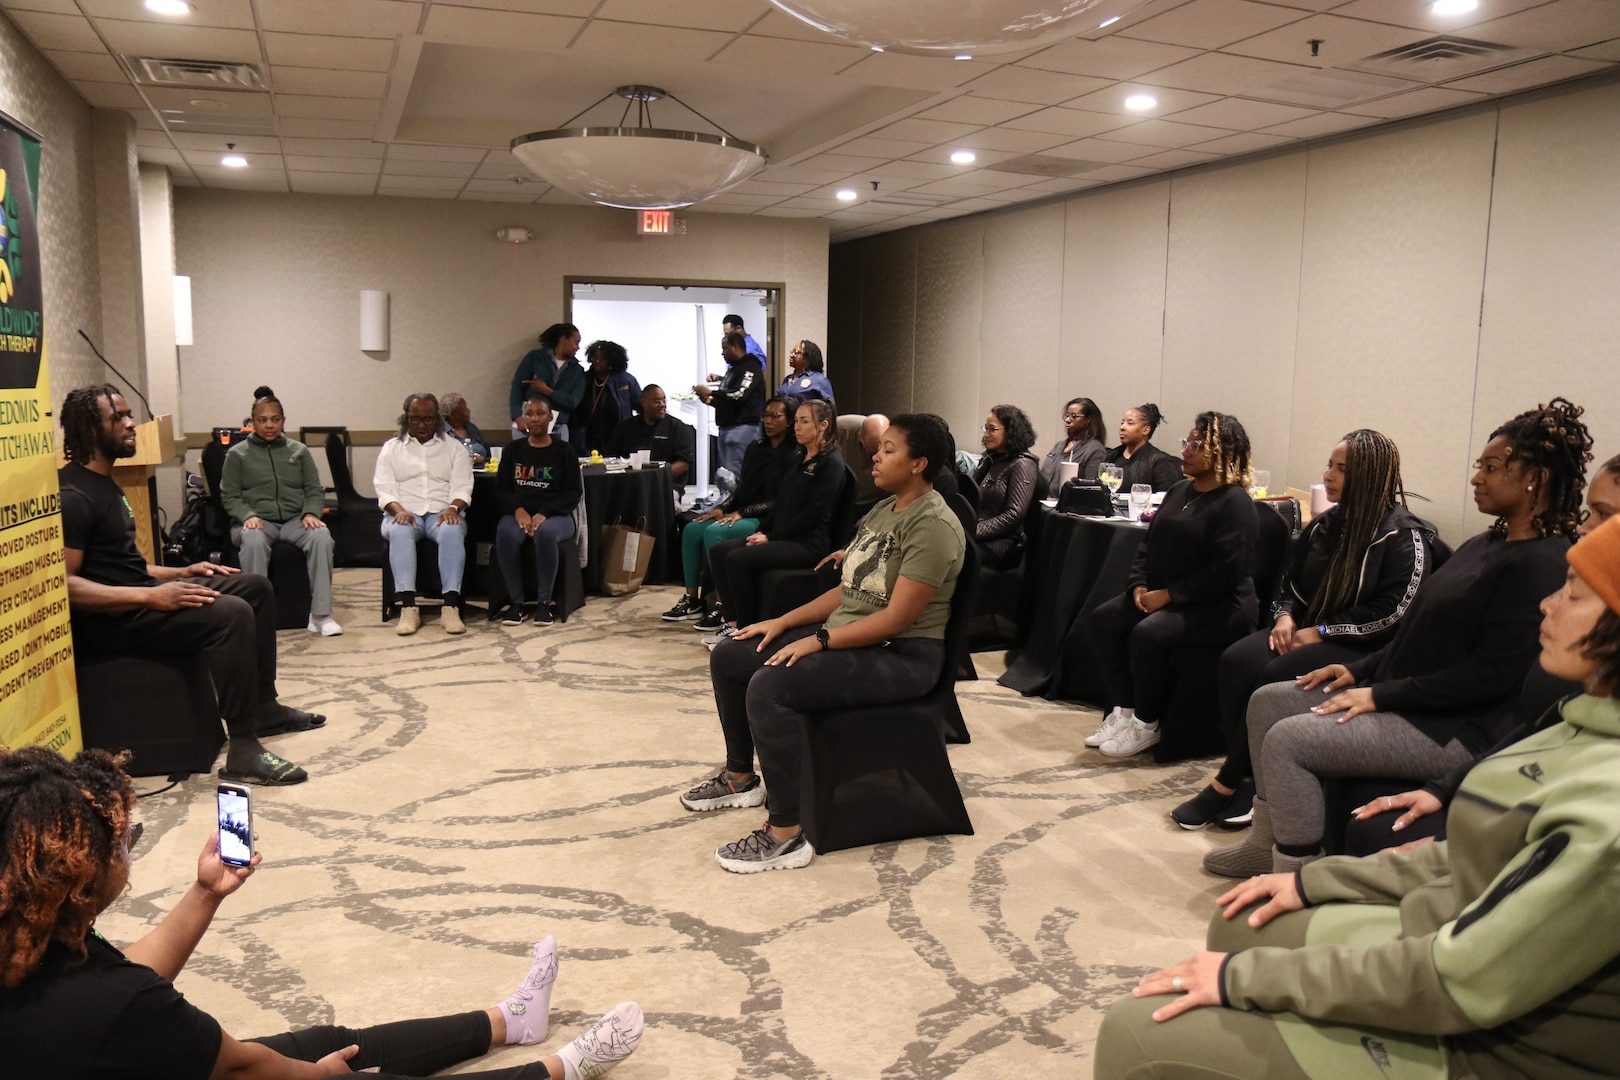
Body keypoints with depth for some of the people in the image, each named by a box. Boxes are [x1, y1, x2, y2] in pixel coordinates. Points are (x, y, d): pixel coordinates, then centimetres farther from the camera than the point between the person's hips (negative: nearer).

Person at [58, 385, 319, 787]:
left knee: (254, 586, 12)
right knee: (232, 614, -29)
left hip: (137, 593, 11)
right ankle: (244, 751, -26)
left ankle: (264, 707, 17)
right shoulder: (73, 495, -17)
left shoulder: (104, 482, 16)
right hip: (107, 619, -11)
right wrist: (151, 597, -30)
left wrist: (180, 573, 11)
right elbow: (63, 583, -25)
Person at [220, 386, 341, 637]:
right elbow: (229, 496, 5)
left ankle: (321, 614, -30)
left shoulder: (299, 450, 17)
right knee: (253, 541, -39)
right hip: (257, 521, -1)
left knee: (321, 536, -32)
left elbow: (314, 490, 13)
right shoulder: (237, 454, 10)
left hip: (295, 519, 2)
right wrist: (248, 515, -15)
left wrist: (311, 513, -9)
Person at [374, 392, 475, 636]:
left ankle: (451, 607, -42)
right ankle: (408, 607, -41)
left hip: (442, 513, 0)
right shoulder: (391, 448, 16)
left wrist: (452, 508, -17)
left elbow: (462, 487, 6)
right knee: (399, 532, -36)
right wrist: (399, 510, -16)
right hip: (404, 513, 0)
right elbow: (384, 490, 5)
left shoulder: (454, 448, 16)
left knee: (452, 531, -36)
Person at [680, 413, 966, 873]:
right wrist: (784, 622, 5)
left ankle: (786, 836, -21)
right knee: (729, 657, 9)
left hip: (902, 656, -10)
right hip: (848, 635, 10)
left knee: (769, 687, -30)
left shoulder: (932, 525, -17)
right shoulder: (883, 511, 13)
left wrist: (818, 641, -23)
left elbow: (897, 617, -23)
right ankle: (741, 778, 27)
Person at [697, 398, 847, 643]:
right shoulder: (799, 458, 19)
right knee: (718, 551, -5)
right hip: (781, 536, 9)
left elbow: (813, 513, -17)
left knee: (738, 558, -25)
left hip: (809, 543, -9)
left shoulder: (832, 463, -9)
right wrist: (762, 530, 3)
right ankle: (731, 621, -7)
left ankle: (747, 629, -13)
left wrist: (771, 537, -15)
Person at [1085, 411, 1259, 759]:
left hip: (1218, 607, -9)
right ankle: (1123, 710, -3)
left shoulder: (1235, 502, -12)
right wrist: (1139, 585, -1)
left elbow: (1225, 573, -21)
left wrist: (1168, 595, -19)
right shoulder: (1179, 492, 14)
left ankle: (1146, 725, -11)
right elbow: (1149, 544, 18)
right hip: (1162, 596, 9)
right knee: (1104, 618, -10)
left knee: (1147, 633, -30)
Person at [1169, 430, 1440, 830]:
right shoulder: (1325, 524, 13)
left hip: (1361, 649, -7)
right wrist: (1286, 616, -1)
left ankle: (1226, 785, -16)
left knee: (1276, 678, -30)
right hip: (1305, 633, 7)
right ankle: (1246, 779, -18)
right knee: (1235, 661, -22)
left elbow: (1392, 612, -17)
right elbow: (1290, 580, 21)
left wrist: (1321, 632, -17)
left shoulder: (1405, 536, -9)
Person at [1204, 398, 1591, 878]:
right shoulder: (1486, 545, 14)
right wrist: (1359, 670, 8)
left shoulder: (1541, 564, -17)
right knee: (1268, 701, 8)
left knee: (1288, 739, -22)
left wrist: (1381, 695, -20)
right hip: (1400, 699, 10)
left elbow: (1495, 673, -22)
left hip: (1455, 729, -10)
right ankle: (1266, 843, 17)